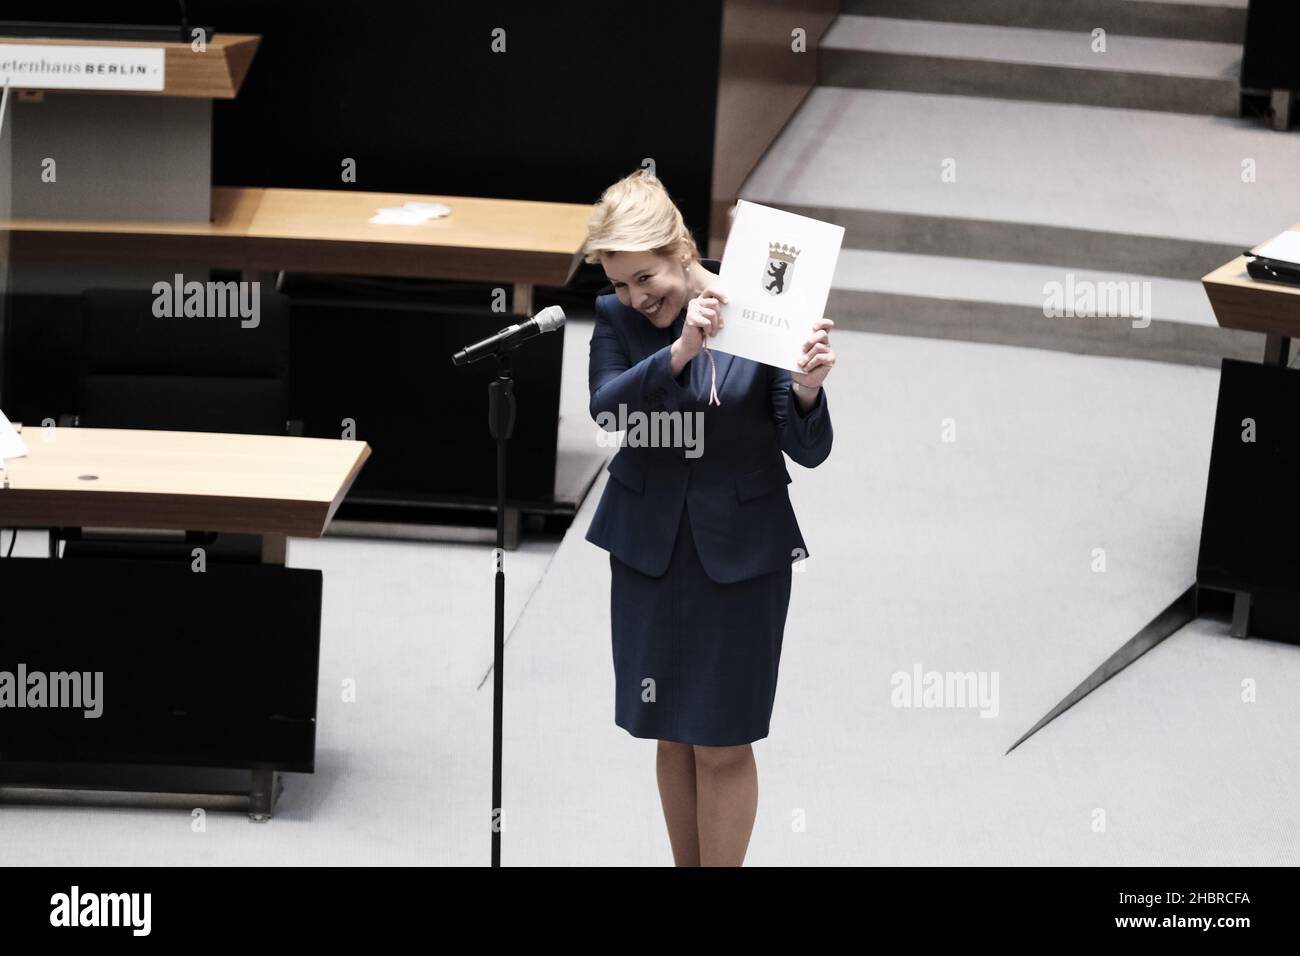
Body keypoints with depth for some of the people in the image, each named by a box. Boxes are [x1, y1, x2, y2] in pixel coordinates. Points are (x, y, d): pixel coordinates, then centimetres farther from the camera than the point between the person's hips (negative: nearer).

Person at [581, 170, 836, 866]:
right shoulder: (616, 319, -2)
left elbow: (808, 452, -10)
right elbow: (604, 408, -19)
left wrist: (807, 389, -30)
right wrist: (679, 351, -31)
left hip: (740, 553, -3)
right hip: (651, 548, 3)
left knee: (722, 745, 2)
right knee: (672, 737, 12)